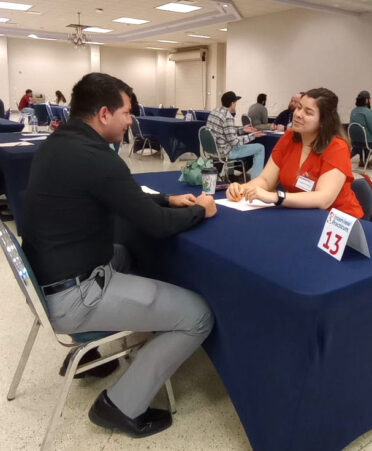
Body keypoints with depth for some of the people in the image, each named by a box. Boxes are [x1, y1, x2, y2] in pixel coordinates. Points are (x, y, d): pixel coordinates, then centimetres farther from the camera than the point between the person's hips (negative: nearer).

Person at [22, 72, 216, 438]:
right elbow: (157, 225, -17)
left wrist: (169, 199, 11)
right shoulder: (95, 157, -23)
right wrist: (200, 211, 1)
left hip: (49, 277, 10)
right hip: (71, 295, -10)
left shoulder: (58, 143, 6)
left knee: (123, 254, 36)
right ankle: (122, 407, 8)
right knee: (199, 316, -7)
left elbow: (126, 198, 17)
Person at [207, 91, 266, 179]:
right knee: (260, 148, -1)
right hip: (224, 152, -9)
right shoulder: (228, 117, -21)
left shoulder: (214, 112, 6)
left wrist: (242, 130, 11)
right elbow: (234, 141, -22)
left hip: (213, 150, 9)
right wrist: (252, 136, -14)